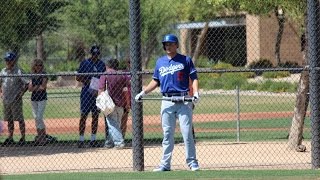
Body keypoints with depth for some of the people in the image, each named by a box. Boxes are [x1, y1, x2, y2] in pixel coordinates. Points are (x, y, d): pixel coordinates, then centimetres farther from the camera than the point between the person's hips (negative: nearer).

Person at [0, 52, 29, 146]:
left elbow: (27, 84, -13)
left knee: (20, 119, -3)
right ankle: (10, 138, 18)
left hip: (16, 100, -7)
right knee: (9, 120, 12)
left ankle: (23, 138, 1)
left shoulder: (18, 71, -10)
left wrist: (21, 94, -16)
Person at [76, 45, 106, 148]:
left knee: (96, 116, 5)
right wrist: (88, 81, -16)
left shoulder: (102, 64, 11)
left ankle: (93, 140, 11)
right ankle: (81, 140, -5)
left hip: (97, 92, 4)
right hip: (86, 92, -4)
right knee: (84, 116, -6)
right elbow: (78, 78, 0)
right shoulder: (85, 63, 0)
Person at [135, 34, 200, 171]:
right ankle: (165, 164, 8)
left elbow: (194, 78, 0)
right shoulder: (160, 62, 15)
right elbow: (156, 81, 21)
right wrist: (143, 93, 10)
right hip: (167, 102, 4)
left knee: (187, 133, -6)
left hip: (183, 101, -4)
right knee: (167, 134, 5)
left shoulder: (185, 60, 3)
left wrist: (196, 93, -15)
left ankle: (192, 162, -1)